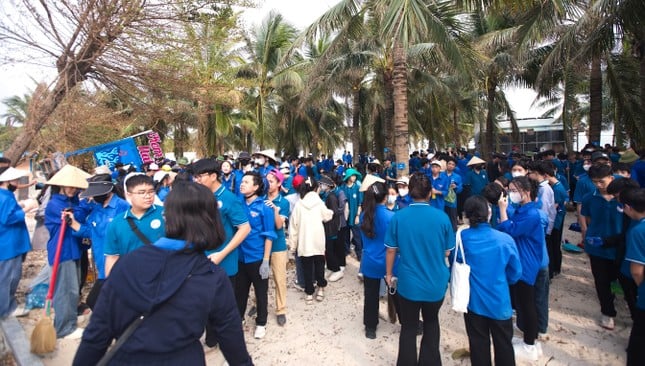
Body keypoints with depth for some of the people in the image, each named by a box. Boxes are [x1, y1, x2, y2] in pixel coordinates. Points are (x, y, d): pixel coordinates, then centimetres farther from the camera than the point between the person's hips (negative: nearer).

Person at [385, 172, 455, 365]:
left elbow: (391, 250, -6)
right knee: (431, 322, 26)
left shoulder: (398, 217, -14)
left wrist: (388, 273, 9)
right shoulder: (442, 217, -14)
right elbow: (447, 252, -2)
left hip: (408, 283, -1)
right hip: (436, 283, 1)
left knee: (408, 327, 17)